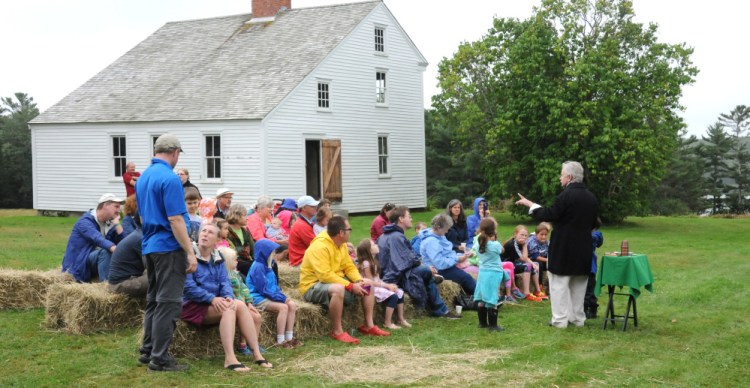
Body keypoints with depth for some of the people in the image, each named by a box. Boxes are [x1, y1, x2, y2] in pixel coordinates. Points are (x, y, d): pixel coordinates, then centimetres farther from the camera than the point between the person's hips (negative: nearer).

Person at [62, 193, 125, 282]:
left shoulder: (108, 223, 10)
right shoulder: (85, 221, -13)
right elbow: (97, 239, -33)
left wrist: (117, 223, -7)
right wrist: (114, 249, -48)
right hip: (78, 263, -8)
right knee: (106, 251, -31)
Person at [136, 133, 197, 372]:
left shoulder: (143, 178, 12)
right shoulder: (170, 178, -16)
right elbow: (175, 219, -20)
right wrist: (190, 252, -17)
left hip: (149, 246, 9)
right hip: (169, 247, -9)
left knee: (154, 300, 16)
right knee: (168, 303, -4)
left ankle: (148, 351, 22)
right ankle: (159, 359, -3)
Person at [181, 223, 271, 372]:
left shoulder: (218, 258, 12)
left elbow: (225, 281, 3)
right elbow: (188, 286, -18)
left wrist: (229, 296, -20)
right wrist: (211, 298, -25)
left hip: (213, 303, 6)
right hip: (192, 305, -6)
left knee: (240, 305, -19)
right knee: (228, 308, -29)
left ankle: (257, 354, -21)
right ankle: (229, 358, -41)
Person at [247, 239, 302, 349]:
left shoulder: (267, 266, 14)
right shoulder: (258, 267, -16)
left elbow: (274, 285, 19)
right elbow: (263, 289, -18)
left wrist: (282, 296, 1)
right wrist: (281, 298, -16)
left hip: (269, 296, 9)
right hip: (258, 298, -9)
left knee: (292, 304, -7)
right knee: (283, 307, -27)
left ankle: (289, 337, -7)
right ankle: (280, 341, -25)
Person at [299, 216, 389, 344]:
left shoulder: (341, 245, 4)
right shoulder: (319, 247, -25)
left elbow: (349, 267, 9)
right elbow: (325, 275, -31)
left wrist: (359, 281, -12)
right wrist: (351, 286, -29)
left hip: (336, 281, 9)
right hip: (313, 286, -9)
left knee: (367, 284, 2)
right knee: (338, 289, -40)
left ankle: (368, 325, 7)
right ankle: (337, 332, -28)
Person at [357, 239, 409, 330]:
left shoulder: (373, 262, 15)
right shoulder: (366, 263, -16)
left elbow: (377, 279, 11)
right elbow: (371, 282, -19)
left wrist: (388, 285, -4)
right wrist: (387, 286, -15)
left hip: (377, 286, 10)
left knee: (400, 292, 1)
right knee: (393, 296, -24)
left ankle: (401, 319, 6)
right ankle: (387, 323, -18)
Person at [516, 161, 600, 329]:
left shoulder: (566, 195, -18)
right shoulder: (591, 198, 5)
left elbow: (549, 215, -17)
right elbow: (593, 223, 12)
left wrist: (530, 205, -5)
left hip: (563, 248, -7)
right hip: (583, 249, 7)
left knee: (559, 284, 0)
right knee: (579, 284, 15)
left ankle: (560, 319, 0)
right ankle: (578, 318, 21)